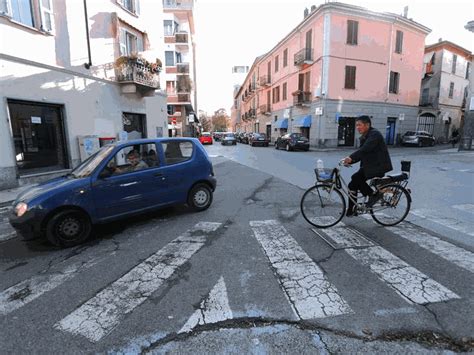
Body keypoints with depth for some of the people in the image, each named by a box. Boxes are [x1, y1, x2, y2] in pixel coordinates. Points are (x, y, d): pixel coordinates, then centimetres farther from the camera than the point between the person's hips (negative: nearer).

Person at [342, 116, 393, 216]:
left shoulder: (374, 134, -14)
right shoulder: (364, 137, 14)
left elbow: (365, 149, -30)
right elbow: (362, 154, 11)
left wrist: (351, 157, -41)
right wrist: (349, 161, -5)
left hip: (378, 166, -9)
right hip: (369, 166, 9)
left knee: (356, 178, -21)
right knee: (353, 184, 2)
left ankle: (373, 194, -1)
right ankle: (351, 210, 11)